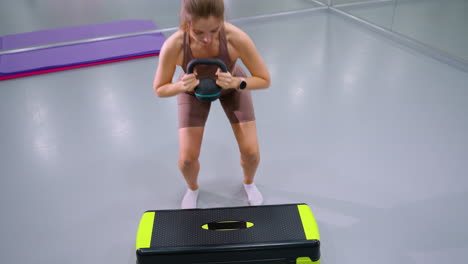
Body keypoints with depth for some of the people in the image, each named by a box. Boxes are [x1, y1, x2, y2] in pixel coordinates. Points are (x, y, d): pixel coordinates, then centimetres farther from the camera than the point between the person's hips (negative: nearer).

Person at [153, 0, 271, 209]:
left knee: (251, 152, -4)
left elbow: (265, 80, -25)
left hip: (232, 86, 0)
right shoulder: (173, 46, -38)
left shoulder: (236, 38, -39)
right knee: (187, 157, -5)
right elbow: (159, 89, -20)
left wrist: (236, 82, -43)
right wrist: (181, 85, -41)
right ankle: (192, 189, 32)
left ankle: (249, 182, 33)